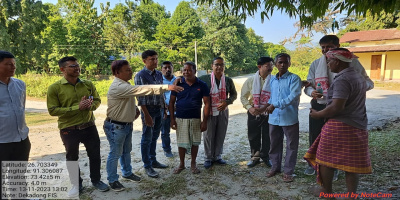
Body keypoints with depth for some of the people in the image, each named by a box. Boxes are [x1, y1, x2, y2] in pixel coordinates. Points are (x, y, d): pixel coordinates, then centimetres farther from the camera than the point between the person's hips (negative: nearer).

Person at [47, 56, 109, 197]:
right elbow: (52, 110, -14)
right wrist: (77, 107, -22)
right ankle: (76, 184, 36)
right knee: (72, 158, 15)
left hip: (89, 127, 3)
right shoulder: (55, 88, -10)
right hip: (69, 130, -3)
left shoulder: (88, 84, 0)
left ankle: (96, 180, 36)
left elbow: (97, 100, 9)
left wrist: (90, 105, -16)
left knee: (95, 154, 14)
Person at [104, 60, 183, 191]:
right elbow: (141, 90, -37)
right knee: (115, 154, 7)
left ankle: (127, 173, 41)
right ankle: (112, 180, 25)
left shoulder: (125, 84, 6)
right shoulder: (118, 87, -27)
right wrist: (166, 87, -42)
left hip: (127, 124, 9)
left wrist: (135, 108, 0)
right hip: (116, 126, -9)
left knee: (126, 151, 22)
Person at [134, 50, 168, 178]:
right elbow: (140, 97, -15)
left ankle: (153, 160, 32)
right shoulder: (140, 76, -12)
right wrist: (146, 115, -18)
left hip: (159, 109, 6)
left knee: (155, 137, 17)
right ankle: (147, 166, 17)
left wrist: (165, 108, 12)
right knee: (147, 139, 4)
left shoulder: (159, 74, 8)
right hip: (149, 110, -6)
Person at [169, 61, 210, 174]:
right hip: (180, 118, 0)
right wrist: (172, 119, -3)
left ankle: (193, 164, 29)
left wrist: (204, 121, -5)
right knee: (181, 142, 8)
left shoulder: (202, 85, -2)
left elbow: (207, 103, -1)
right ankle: (181, 164, 26)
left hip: (196, 119, 0)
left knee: (195, 142, 10)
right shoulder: (178, 84, 0)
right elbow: (171, 102, 3)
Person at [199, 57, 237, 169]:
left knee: (221, 135, 12)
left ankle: (217, 157, 28)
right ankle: (208, 158, 20)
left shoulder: (228, 80, 3)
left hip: (223, 111, 3)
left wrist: (227, 102, -8)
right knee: (208, 135, 4)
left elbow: (234, 94, 10)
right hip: (209, 111, -3)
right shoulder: (205, 79, -6)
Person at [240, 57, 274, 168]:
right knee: (253, 136, 10)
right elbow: (243, 97, 2)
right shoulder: (250, 80, -3)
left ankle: (265, 156, 32)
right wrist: (249, 107, -11)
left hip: (268, 113, 0)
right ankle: (255, 157, 29)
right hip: (253, 113, 1)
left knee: (267, 136, 10)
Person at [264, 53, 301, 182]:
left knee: (291, 146, 6)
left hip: (290, 118, -5)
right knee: (274, 144, 15)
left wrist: (276, 105, -24)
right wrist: (268, 105, -1)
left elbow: (294, 96, -20)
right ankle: (275, 167, 32)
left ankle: (288, 171, 21)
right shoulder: (272, 79, 11)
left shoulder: (294, 78, -8)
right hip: (274, 118, 5)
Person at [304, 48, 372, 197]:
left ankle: (327, 192, 20)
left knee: (326, 159, 7)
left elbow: (337, 107, -24)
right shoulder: (359, 77, 13)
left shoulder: (342, 80, -17)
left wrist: (318, 114, -10)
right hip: (357, 126, 9)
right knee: (351, 163, 11)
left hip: (339, 126, -9)